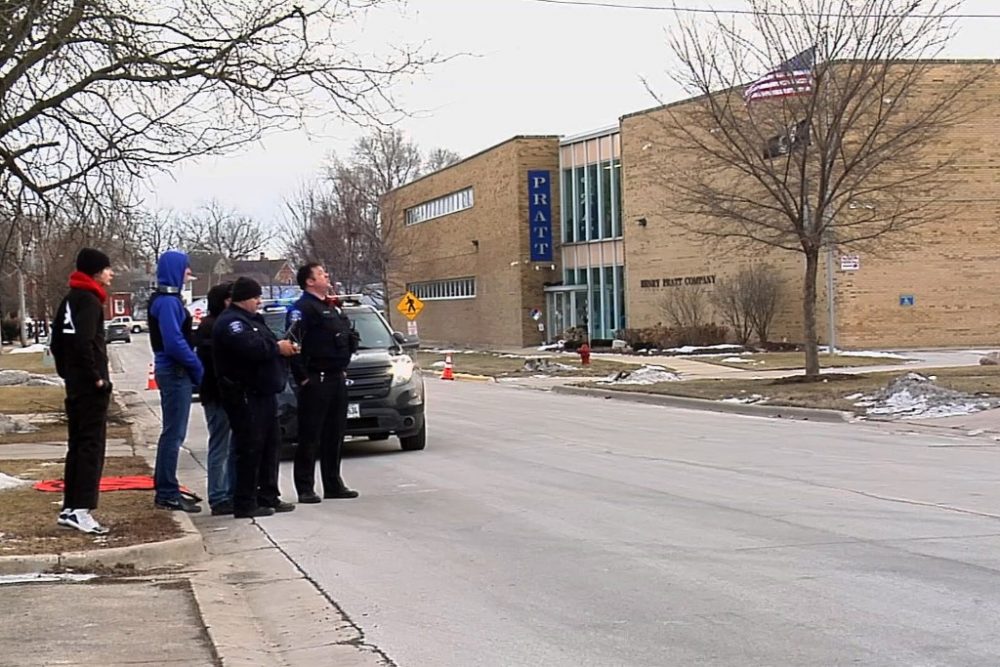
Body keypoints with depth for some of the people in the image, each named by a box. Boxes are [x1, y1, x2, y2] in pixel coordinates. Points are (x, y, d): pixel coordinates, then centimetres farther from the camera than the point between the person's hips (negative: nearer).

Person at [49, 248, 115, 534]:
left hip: (75, 384, 9)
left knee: (76, 446, 13)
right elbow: (84, 342, -24)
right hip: (91, 387, -9)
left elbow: (57, 342, 18)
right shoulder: (90, 301, -13)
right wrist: (96, 377, -18)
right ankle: (81, 510, -11)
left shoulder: (70, 300, 16)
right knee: (92, 446, -8)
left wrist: (67, 373, 19)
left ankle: (69, 508, 17)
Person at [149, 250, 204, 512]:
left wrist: (193, 368, 11)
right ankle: (167, 494, -4)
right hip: (175, 372, -10)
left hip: (175, 372, 10)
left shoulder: (168, 299, 16)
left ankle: (166, 489, 22)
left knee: (173, 433, 15)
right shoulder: (167, 302, -15)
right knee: (173, 434, -7)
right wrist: (197, 368, -13)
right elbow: (174, 342, -22)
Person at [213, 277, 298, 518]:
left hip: (263, 392, 11)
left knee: (270, 445, 13)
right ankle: (245, 503, -6)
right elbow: (250, 348, -27)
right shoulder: (230, 322, -12)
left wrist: (285, 345, 3)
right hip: (245, 395, -11)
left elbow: (266, 344, 25)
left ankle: (268, 496, 20)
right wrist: (278, 347, -13)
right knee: (250, 448, -9)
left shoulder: (251, 319, 22)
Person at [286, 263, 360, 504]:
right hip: (316, 382, -8)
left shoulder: (333, 307, 19)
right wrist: (302, 377, -17)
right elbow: (292, 343, -17)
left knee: (335, 435, 11)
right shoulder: (302, 308, -9)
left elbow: (346, 339, 27)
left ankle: (333, 484, 18)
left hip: (337, 378, 8)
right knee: (310, 436, -5)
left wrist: (343, 369, 17)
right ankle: (305, 488, -2)